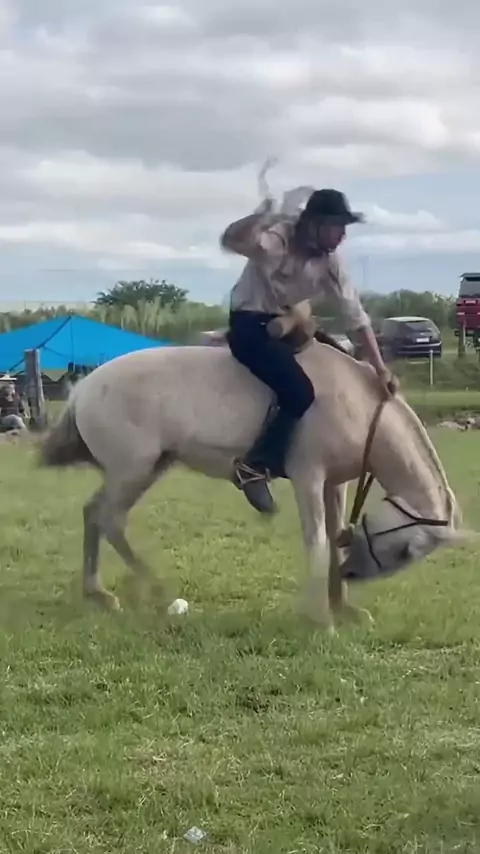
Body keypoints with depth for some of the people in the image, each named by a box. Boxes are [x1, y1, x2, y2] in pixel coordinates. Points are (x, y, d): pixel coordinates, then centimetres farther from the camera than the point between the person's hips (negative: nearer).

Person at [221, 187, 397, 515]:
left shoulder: (329, 260, -2)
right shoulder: (275, 240, -21)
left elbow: (355, 314, -2)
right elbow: (231, 240, -41)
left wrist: (381, 368, -6)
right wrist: (264, 214, -58)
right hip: (250, 325, -9)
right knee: (299, 392, -25)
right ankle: (255, 467, -17)